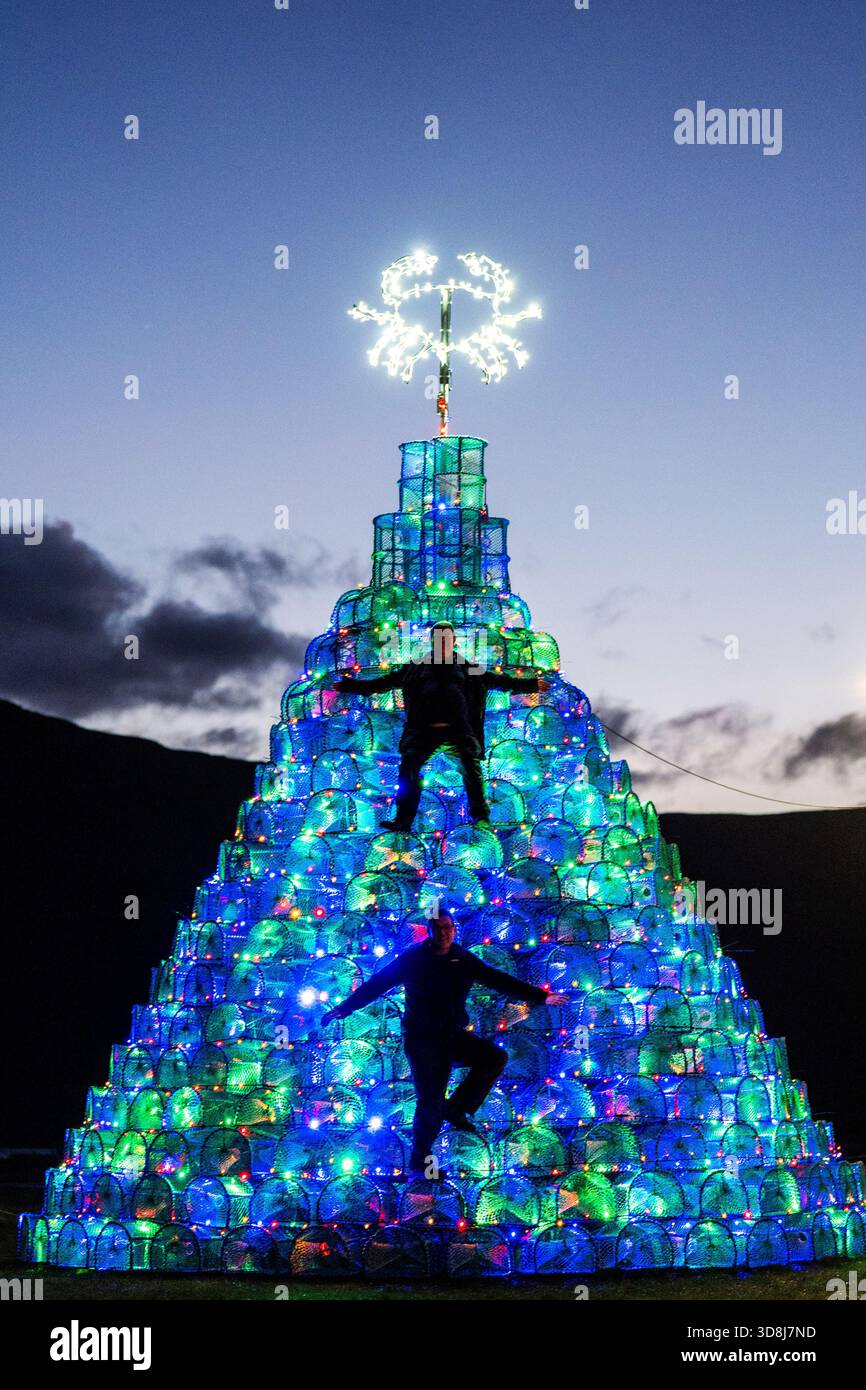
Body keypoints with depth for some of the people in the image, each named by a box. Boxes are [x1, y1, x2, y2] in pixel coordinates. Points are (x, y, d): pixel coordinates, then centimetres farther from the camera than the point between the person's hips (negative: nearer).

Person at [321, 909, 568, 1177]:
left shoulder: (464, 960, 3)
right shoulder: (412, 959, -7)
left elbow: (500, 981, 7)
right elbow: (376, 984, -5)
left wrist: (540, 996, 6)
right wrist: (344, 1008, -11)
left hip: (453, 1035, 5)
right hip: (422, 1041, -5)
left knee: (495, 1057, -10)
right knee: (430, 1101, -7)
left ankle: (456, 1109, 0)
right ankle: (420, 1160, 10)